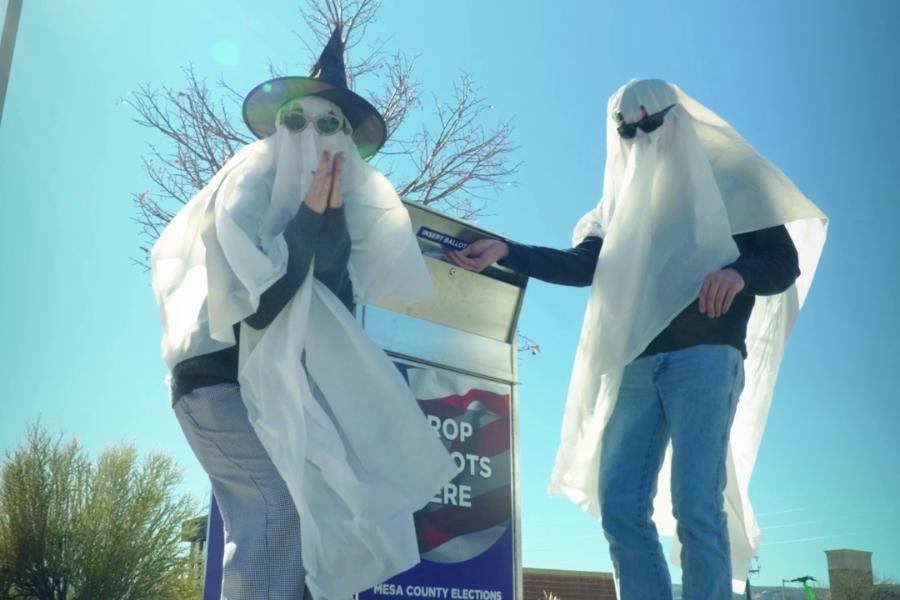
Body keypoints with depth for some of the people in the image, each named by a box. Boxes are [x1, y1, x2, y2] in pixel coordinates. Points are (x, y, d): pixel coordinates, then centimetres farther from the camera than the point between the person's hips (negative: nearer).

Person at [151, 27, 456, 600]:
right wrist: (310, 218, -17)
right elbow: (257, 298, -20)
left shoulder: (340, 204, 9)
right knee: (283, 503, -22)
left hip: (280, 389, 7)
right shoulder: (251, 182, -9)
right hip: (219, 378, -6)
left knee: (308, 504, 0)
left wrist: (333, 215, -11)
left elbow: (341, 304, -3)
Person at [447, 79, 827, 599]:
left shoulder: (727, 181, 10)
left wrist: (738, 273, -20)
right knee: (620, 509, -3)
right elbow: (582, 266, 11)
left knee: (696, 507, -12)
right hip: (634, 366, 5)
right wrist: (505, 251, -1)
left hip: (704, 358, -5)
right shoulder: (624, 198, 24)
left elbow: (785, 261, 3)